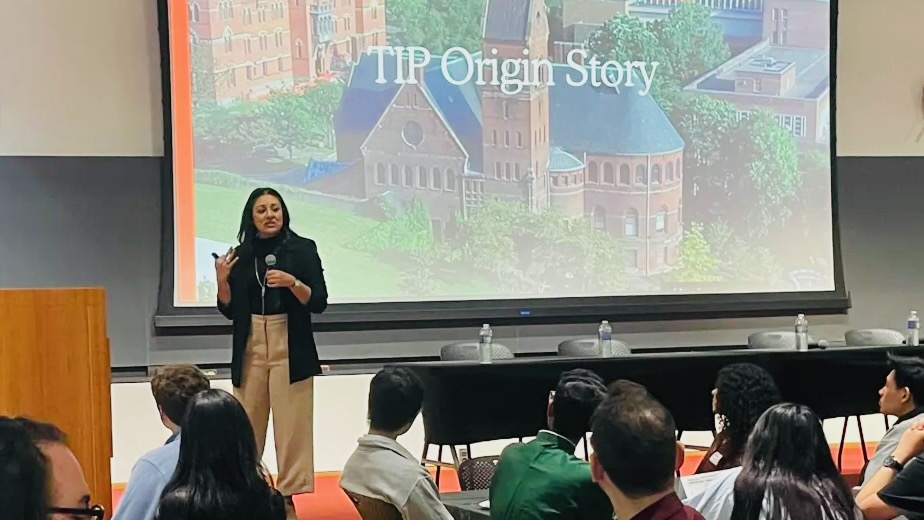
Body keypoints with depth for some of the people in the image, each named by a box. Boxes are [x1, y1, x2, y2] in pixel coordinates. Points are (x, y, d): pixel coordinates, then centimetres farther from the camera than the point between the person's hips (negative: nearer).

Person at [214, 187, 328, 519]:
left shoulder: (303, 249, -2)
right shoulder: (241, 254, 7)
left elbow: (319, 303, -5)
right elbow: (229, 310, 9)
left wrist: (293, 283, -21)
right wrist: (222, 280, -7)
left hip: (290, 349, -3)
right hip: (250, 349, 3)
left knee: (291, 426, -3)